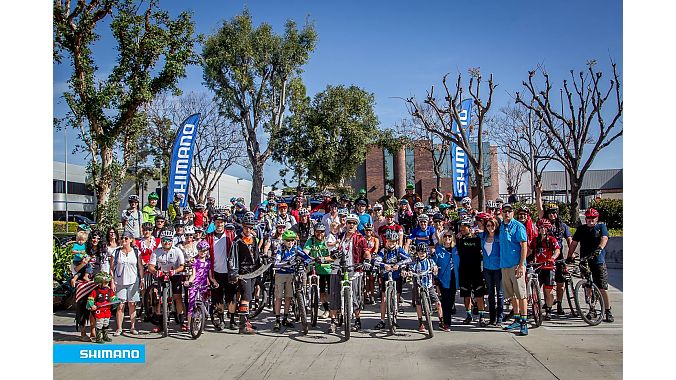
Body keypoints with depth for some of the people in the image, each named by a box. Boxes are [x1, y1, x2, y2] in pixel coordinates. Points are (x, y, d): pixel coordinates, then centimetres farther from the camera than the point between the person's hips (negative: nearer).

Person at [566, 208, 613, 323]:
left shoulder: (601, 227, 7)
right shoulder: (581, 229, 13)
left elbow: (604, 239, -11)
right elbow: (574, 243, 10)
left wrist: (599, 249, -30)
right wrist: (569, 257, 0)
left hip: (599, 262, -2)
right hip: (584, 261, 2)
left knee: (602, 288, -6)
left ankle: (608, 311, 1)